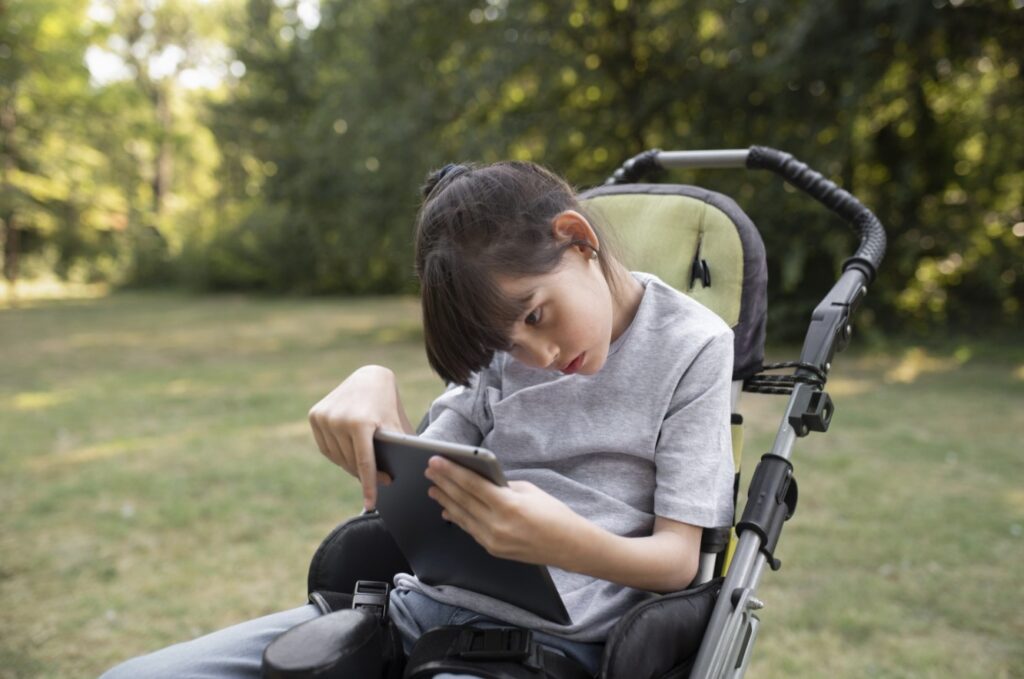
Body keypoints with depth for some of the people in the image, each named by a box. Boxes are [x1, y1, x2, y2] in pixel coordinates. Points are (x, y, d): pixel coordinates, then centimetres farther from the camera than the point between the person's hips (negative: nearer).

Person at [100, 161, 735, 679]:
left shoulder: (693, 346, -3)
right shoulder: (507, 335, 11)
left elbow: (681, 558, -6)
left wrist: (565, 542, -27)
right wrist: (376, 387, -13)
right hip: (421, 601, 5)